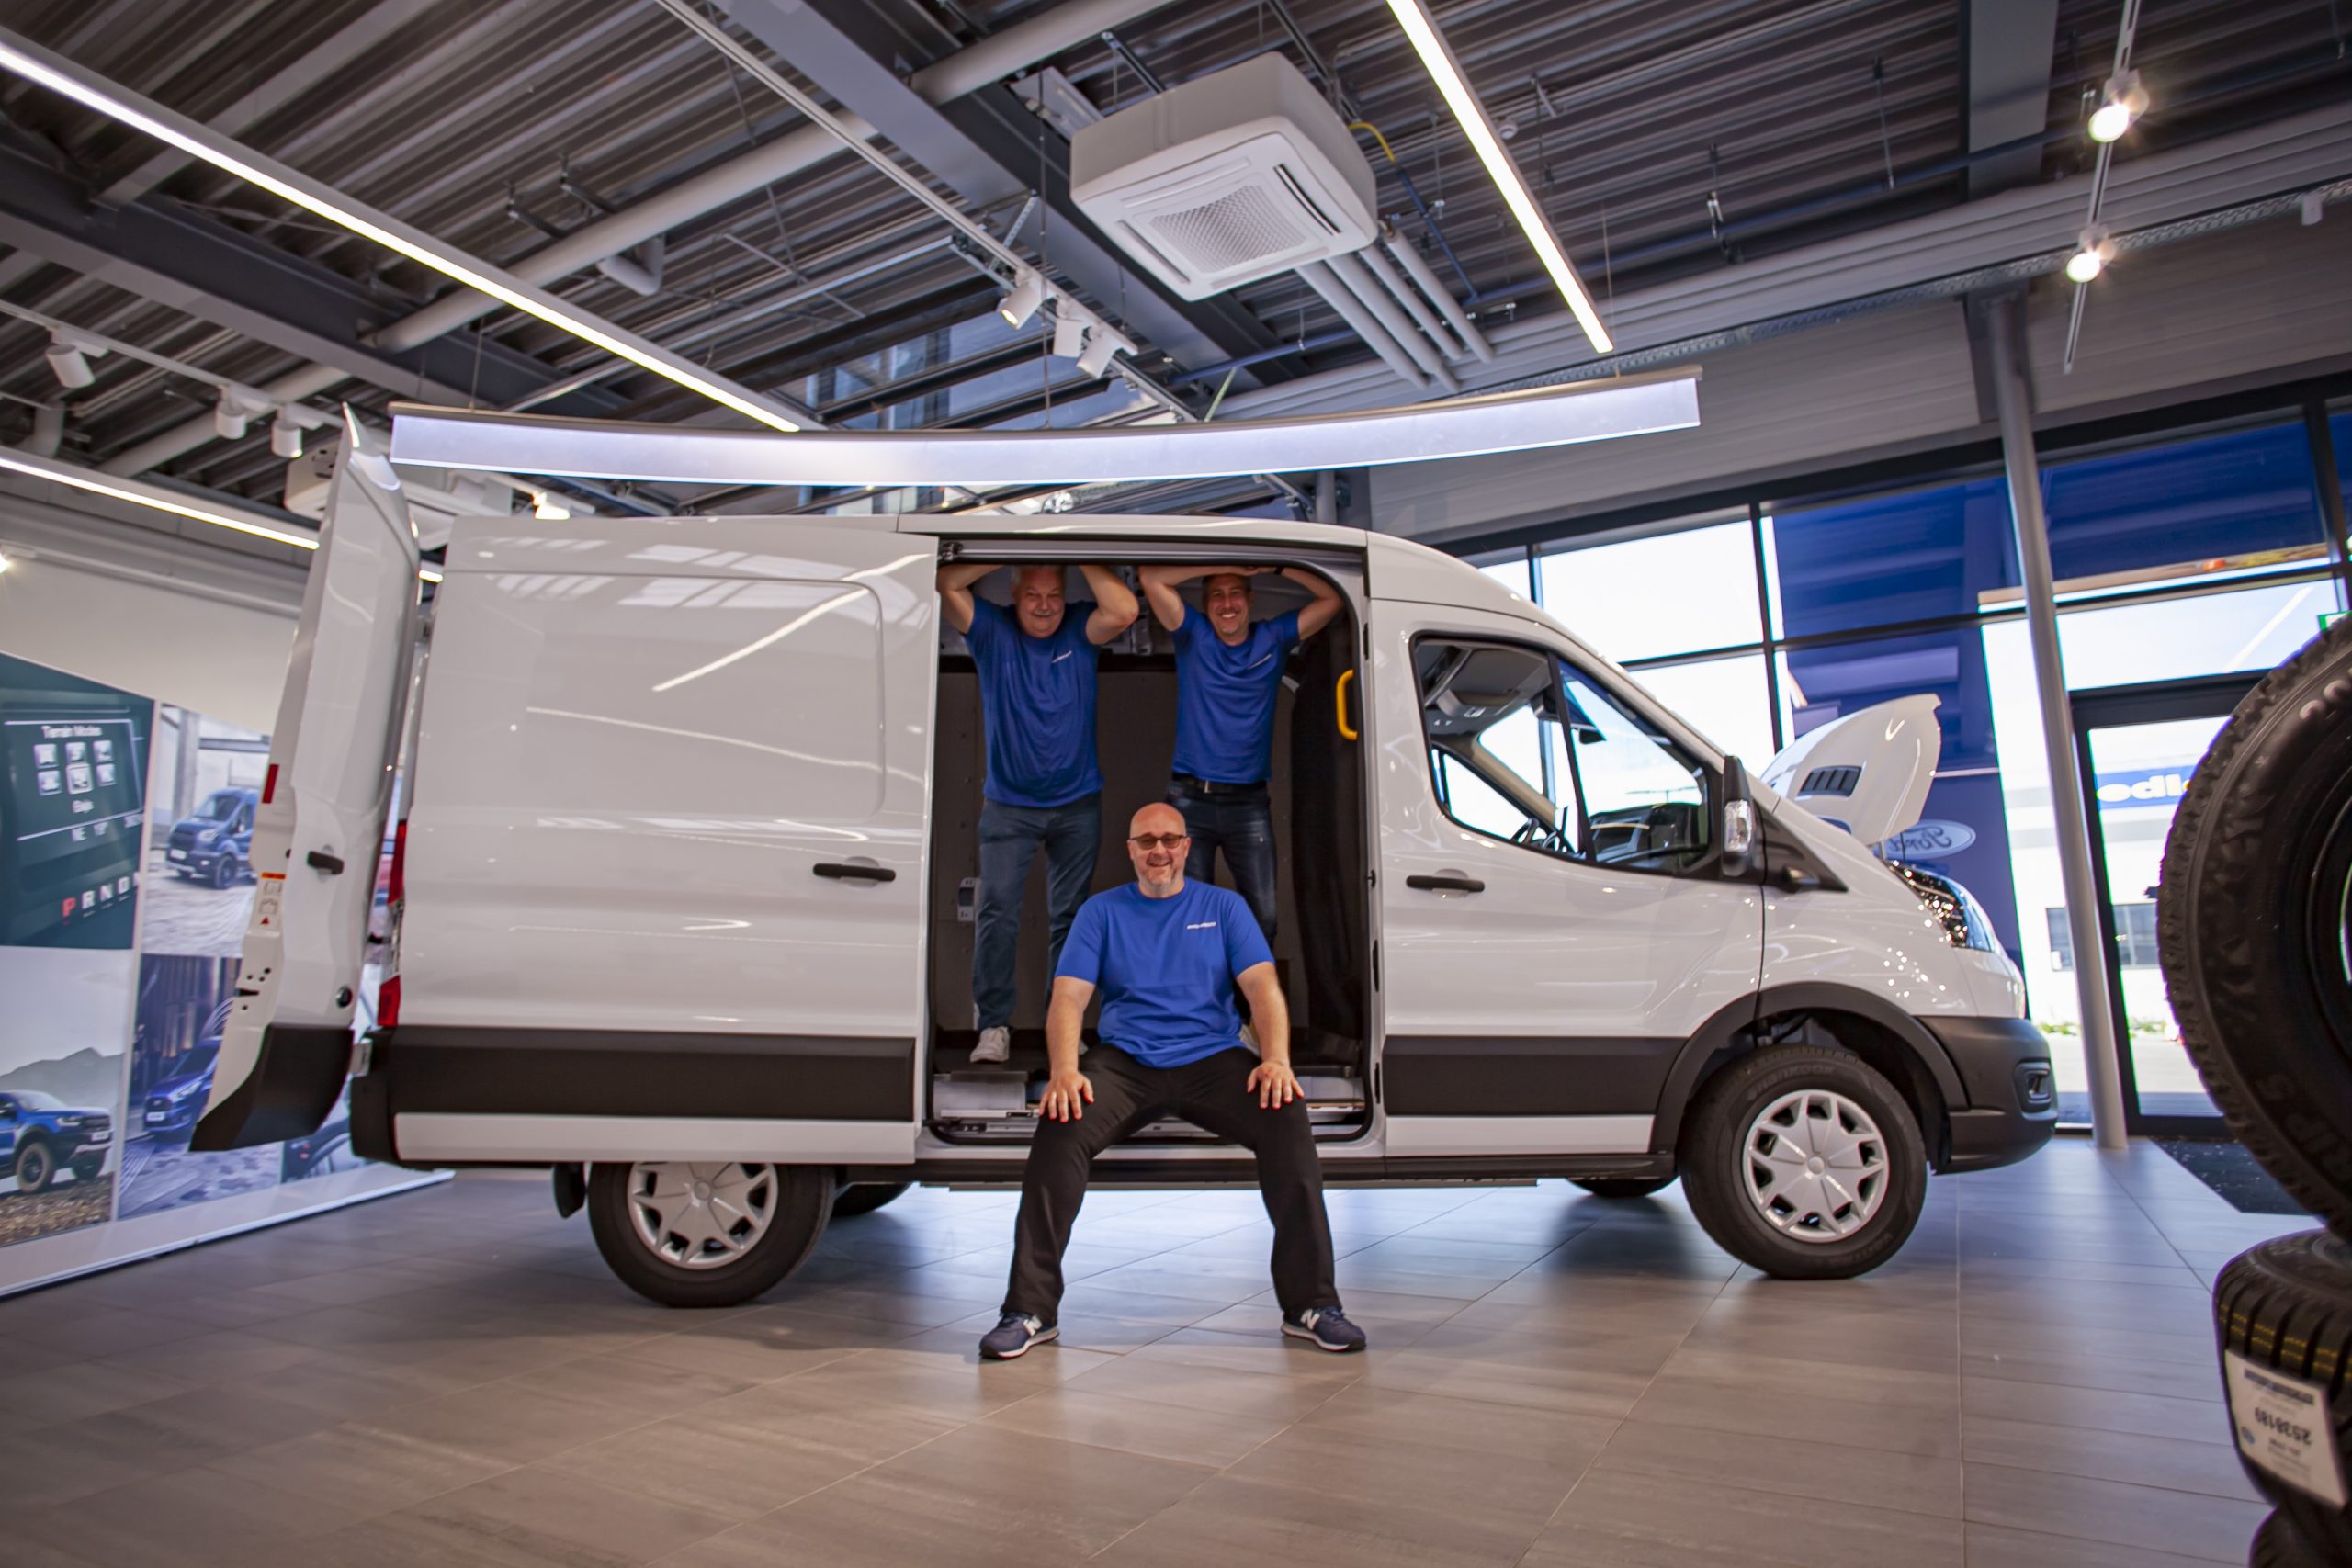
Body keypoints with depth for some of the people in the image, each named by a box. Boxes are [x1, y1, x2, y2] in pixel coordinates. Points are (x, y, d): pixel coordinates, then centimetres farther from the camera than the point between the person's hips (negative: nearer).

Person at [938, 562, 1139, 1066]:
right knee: (997, 911, -8)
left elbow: (1125, 611, -20)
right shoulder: (993, 631, -3)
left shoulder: (1080, 630, -2)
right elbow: (947, 584, -16)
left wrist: (1083, 560, -14)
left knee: (1070, 917, 8)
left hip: (1077, 803, 1)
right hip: (1008, 806, -1)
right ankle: (994, 1024, 0)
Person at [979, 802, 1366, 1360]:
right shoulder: (1102, 911, 12)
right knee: (1060, 1127, -29)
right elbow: (1068, 997, 1)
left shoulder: (1224, 906, 13)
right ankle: (1031, 1310, -16)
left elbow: (1263, 988, 2)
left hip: (1213, 1059, 0)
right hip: (1126, 1063, 0)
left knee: (1287, 1118, -28)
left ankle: (1311, 1303, -16)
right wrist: (1064, 1071, -18)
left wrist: (1276, 1060, -18)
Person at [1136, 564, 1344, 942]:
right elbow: (1151, 577, -9)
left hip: (1249, 802, 1)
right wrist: (1224, 564, -7)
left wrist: (1272, 567, -5)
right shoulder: (1193, 635, 3)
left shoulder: (1274, 638, 7)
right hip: (1190, 800, -1)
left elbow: (1332, 598, 1)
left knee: (1263, 915, -1)